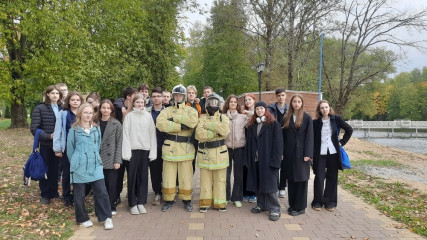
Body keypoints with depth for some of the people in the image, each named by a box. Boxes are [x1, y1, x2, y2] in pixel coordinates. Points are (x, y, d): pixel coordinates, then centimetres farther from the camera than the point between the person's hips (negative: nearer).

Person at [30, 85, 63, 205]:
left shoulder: (62, 109, 7)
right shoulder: (40, 108, -5)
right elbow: (34, 128, -11)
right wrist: (48, 136, -20)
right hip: (46, 145, -3)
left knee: (55, 169, 9)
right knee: (45, 170, 9)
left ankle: (54, 192, 25)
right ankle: (45, 195, 22)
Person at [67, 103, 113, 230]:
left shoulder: (96, 129, 8)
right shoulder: (74, 130, -2)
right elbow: (70, 149, 5)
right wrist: (75, 163, 9)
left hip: (95, 166, 2)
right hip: (79, 168, -2)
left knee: (102, 192, -3)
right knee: (79, 195, 7)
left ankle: (107, 218, 8)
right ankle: (83, 219, 25)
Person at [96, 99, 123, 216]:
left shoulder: (116, 124, -1)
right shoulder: (96, 123, 6)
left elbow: (119, 143, -4)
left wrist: (117, 160, -9)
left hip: (111, 159, -2)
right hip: (98, 159, 2)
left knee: (111, 185, 4)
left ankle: (111, 208, 18)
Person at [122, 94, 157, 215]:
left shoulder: (148, 116, 6)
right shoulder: (129, 116, 1)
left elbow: (152, 134, 4)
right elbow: (125, 135, -3)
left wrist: (153, 152, -1)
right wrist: (126, 152, -10)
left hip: (145, 150, 2)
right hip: (133, 150, -2)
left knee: (143, 177, 7)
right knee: (132, 177, 3)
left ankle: (141, 202, 18)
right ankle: (132, 204, 14)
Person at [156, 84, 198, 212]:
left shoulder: (191, 110, 8)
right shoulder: (167, 110, 8)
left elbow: (193, 121, -15)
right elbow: (160, 123, -13)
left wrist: (175, 117, -13)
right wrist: (181, 126, -17)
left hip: (186, 147, 0)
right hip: (170, 147, 1)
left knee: (186, 175, 5)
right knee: (169, 175, 5)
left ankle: (186, 199, 20)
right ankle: (169, 200, 20)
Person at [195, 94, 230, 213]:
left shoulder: (223, 118, 5)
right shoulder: (202, 118, 4)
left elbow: (224, 130, -17)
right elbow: (199, 134, -14)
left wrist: (209, 124, -14)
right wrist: (216, 132, -16)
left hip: (220, 153, 0)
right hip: (204, 153, 0)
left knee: (220, 179, 7)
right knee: (205, 179, 7)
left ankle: (220, 203, 19)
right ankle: (205, 202, 19)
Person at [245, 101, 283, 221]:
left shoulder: (273, 124, -4)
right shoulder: (252, 125, 12)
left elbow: (278, 143, -8)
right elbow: (249, 143, 12)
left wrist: (275, 160, -14)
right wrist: (248, 159, 5)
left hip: (268, 159, -5)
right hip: (255, 159, 5)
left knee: (269, 184, -1)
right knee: (257, 183, 11)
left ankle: (274, 209, 8)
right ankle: (261, 205, 26)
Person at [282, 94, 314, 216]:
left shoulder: (307, 118, -1)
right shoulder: (287, 118, 8)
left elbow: (309, 136, -6)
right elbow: (284, 136, 8)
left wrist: (308, 154, -12)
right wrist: (282, 152, 2)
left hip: (301, 153, -3)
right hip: (289, 153, 4)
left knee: (301, 179, 3)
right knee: (291, 179, 9)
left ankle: (300, 207, 12)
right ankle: (292, 204, 21)